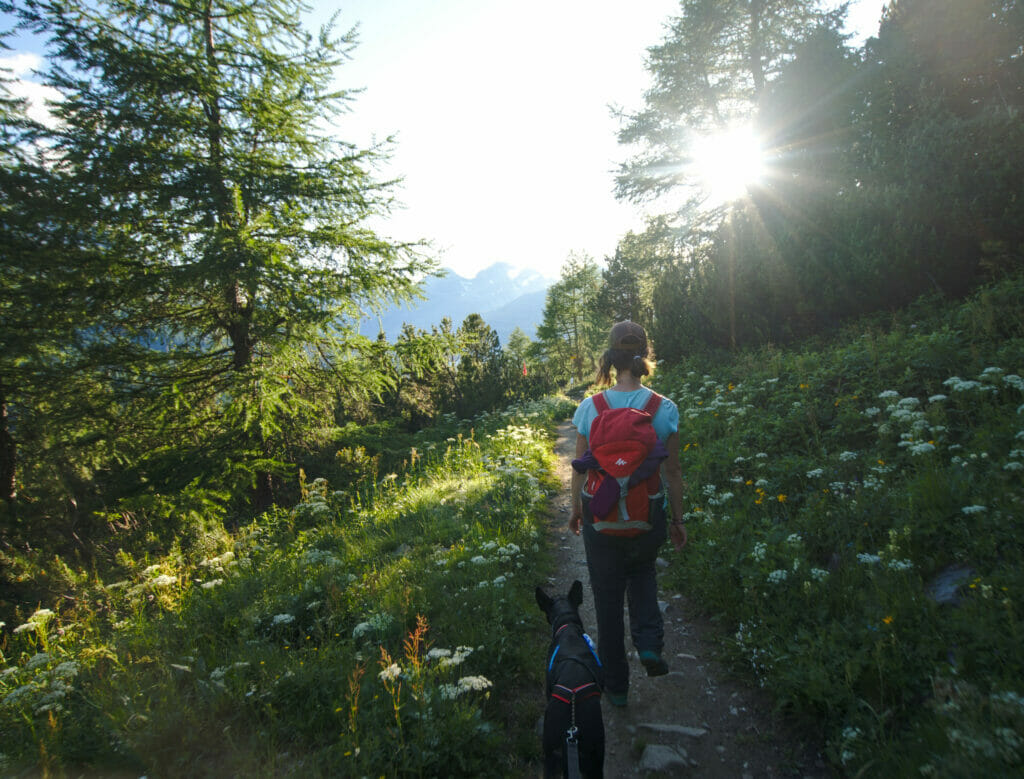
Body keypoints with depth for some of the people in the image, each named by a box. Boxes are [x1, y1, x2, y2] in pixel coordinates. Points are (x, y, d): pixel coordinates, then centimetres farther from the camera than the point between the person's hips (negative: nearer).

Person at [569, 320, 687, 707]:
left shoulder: (590, 408, -11)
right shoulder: (664, 409, -11)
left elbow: (580, 469, -3)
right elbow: (673, 473, -4)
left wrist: (576, 511, 13)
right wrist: (678, 520, 9)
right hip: (648, 515, 1)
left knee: (608, 599, 15)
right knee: (642, 573, 31)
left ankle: (616, 685, 28)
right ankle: (649, 642, 9)